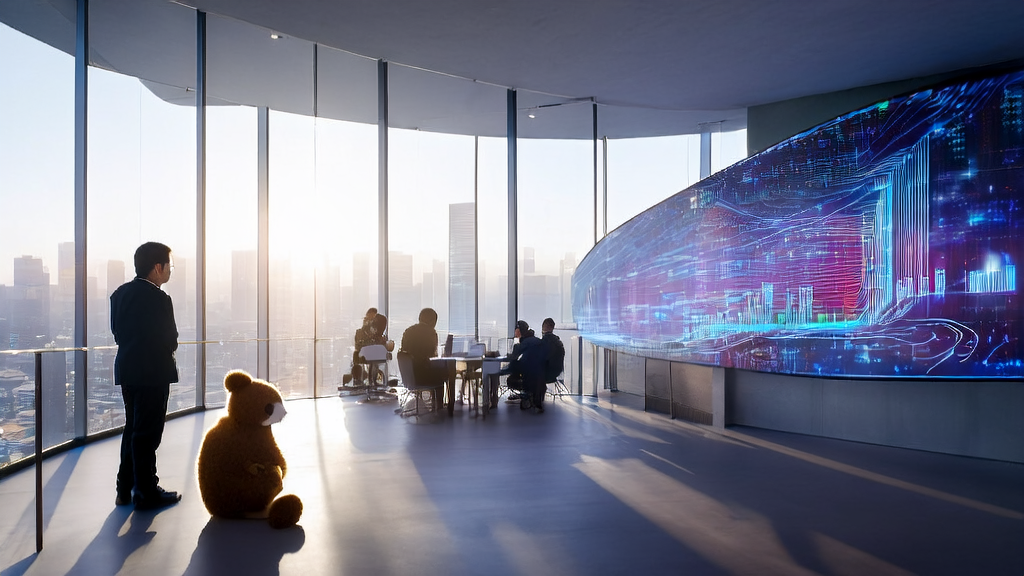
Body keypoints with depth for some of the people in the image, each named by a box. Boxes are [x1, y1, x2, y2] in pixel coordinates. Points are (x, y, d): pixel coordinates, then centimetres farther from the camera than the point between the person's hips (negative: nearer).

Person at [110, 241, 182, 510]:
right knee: (147, 433, -1)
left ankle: (126, 488, 25)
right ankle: (146, 493, 7)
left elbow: (117, 330, 11)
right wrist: (167, 352, 4)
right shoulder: (158, 298, -18)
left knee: (132, 429, 18)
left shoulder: (120, 293, 9)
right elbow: (170, 339, -16)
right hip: (152, 372, -8)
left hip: (127, 369, 9)